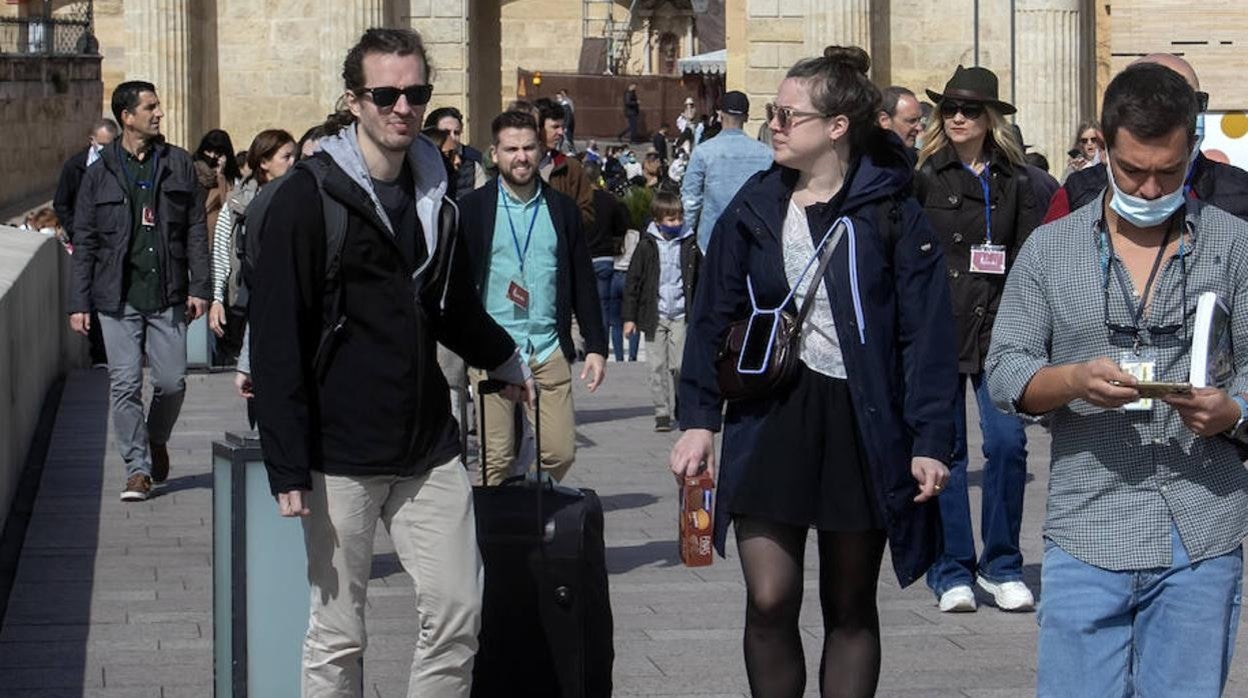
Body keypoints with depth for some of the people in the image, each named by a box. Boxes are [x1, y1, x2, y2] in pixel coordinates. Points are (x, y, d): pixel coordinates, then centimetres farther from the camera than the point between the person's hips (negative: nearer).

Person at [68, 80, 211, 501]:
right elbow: (84, 242, 5)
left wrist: (200, 287, 0)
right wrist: (78, 303, 0)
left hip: (167, 296, 1)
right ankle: (138, 467, 6)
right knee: (125, 385, -3)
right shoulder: (101, 173, 3)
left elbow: (195, 229, 8)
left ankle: (157, 439, 30)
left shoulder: (177, 164, 6)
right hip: (118, 297, -1)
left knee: (172, 380, 2)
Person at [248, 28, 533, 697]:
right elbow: (276, 340, -12)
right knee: (338, 634, 3)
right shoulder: (309, 196, -9)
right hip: (341, 456, -5)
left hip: (429, 452, 5)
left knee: (457, 616, 4)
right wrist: (288, 467, -16)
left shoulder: (434, 193, 9)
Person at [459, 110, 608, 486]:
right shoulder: (473, 209, 2)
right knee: (496, 459, -1)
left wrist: (596, 346, 8)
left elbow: (583, 282, 12)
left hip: (549, 349, 2)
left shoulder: (562, 208, 10)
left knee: (561, 452, -2)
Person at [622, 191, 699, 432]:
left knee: (680, 366, -5)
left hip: (681, 315, 0)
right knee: (657, 366, 0)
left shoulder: (689, 245, 4)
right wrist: (629, 317, 0)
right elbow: (632, 281, 3)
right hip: (655, 315, 0)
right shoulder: (647, 245, -1)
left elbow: (701, 280, 13)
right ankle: (662, 413, 7)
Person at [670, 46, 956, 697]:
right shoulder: (754, 209, 4)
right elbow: (713, 319, 8)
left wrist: (930, 440, -10)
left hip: (863, 425, -1)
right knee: (769, 601, -7)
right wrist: (698, 419, 2)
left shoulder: (891, 214, -4)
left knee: (850, 607, 9)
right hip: (769, 421, 2)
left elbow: (927, 333, -5)